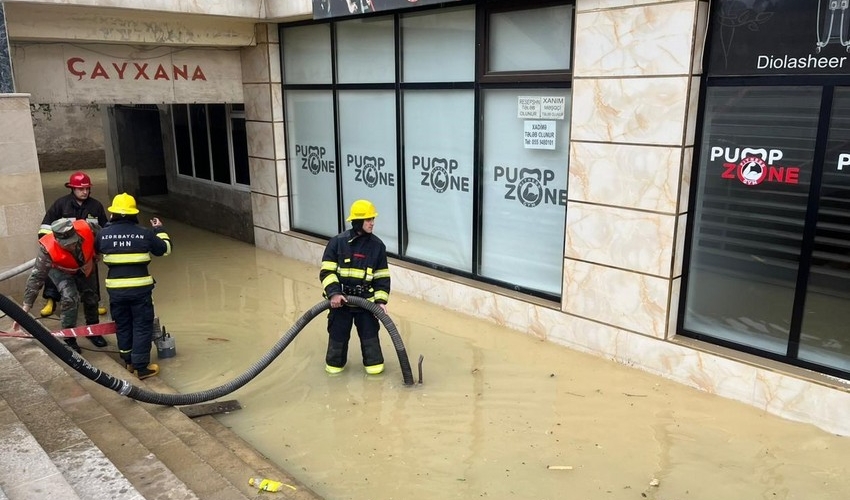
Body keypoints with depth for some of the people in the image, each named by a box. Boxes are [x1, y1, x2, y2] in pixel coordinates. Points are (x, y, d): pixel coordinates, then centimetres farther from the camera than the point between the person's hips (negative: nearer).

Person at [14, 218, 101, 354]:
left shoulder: (87, 229, -40)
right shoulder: (47, 249, -41)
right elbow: (36, 277, -36)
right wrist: (25, 309, -36)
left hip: (86, 266, 3)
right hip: (60, 270, -3)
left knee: (91, 298, 11)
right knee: (70, 297, -24)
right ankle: (69, 338, -6)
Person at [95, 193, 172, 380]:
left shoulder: (104, 234, -1)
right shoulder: (144, 233, -8)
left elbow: (97, 250, 22)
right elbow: (165, 249, 5)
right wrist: (160, 230, 21)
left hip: (115, 288, 3)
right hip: (140, 287, -3)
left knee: (122, 325, 19)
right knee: (142, 326, 5)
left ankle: (128, 361, 31)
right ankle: (141, 367, 6)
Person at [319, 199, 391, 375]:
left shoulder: (377, 245, -2)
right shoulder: (337, 242, -9)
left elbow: (382, 277, 3)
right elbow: (327, 271, -8)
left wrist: (381, 300, -6)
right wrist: (333, 293, -21)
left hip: (366, 299, 1)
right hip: (341, 299, -1)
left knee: (370, 333, 5)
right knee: (338, 333, 11)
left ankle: (374, 363, 25)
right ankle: (335, 362, 33)